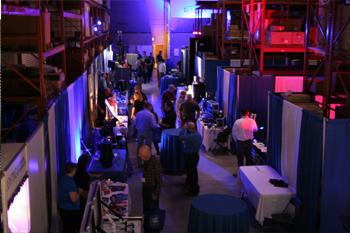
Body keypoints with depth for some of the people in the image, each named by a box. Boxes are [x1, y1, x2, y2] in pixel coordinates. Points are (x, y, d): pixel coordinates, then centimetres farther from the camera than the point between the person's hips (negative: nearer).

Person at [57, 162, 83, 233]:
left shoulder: (61, 179, 1)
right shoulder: (71, 183, -26)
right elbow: (74, 199, -25)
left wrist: (77, 190, 14)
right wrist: (79, 192, -8)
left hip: (61, 207, 8)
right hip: (70, 210, -8)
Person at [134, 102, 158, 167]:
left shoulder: (138, 113, -6)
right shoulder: (151, 115, -18)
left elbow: (135, 123, 1)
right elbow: (154, 126, -21)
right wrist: (156, 125, 2)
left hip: (140, 132, 3)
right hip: (148, 132, -3)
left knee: (139, 147, 15)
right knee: (148, 148, 10)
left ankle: (139, 163, 22)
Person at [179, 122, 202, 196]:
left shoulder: (191, 136, -28)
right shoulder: (197, 134, 3)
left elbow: (180, 137, -30)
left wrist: (184, 128, -20)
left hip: (191, 156, -10)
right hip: (196, 154, 10)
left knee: (190, 174, 1)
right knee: (194, 172, 22)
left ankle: (193, 191, 10)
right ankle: (195, 188, 35)